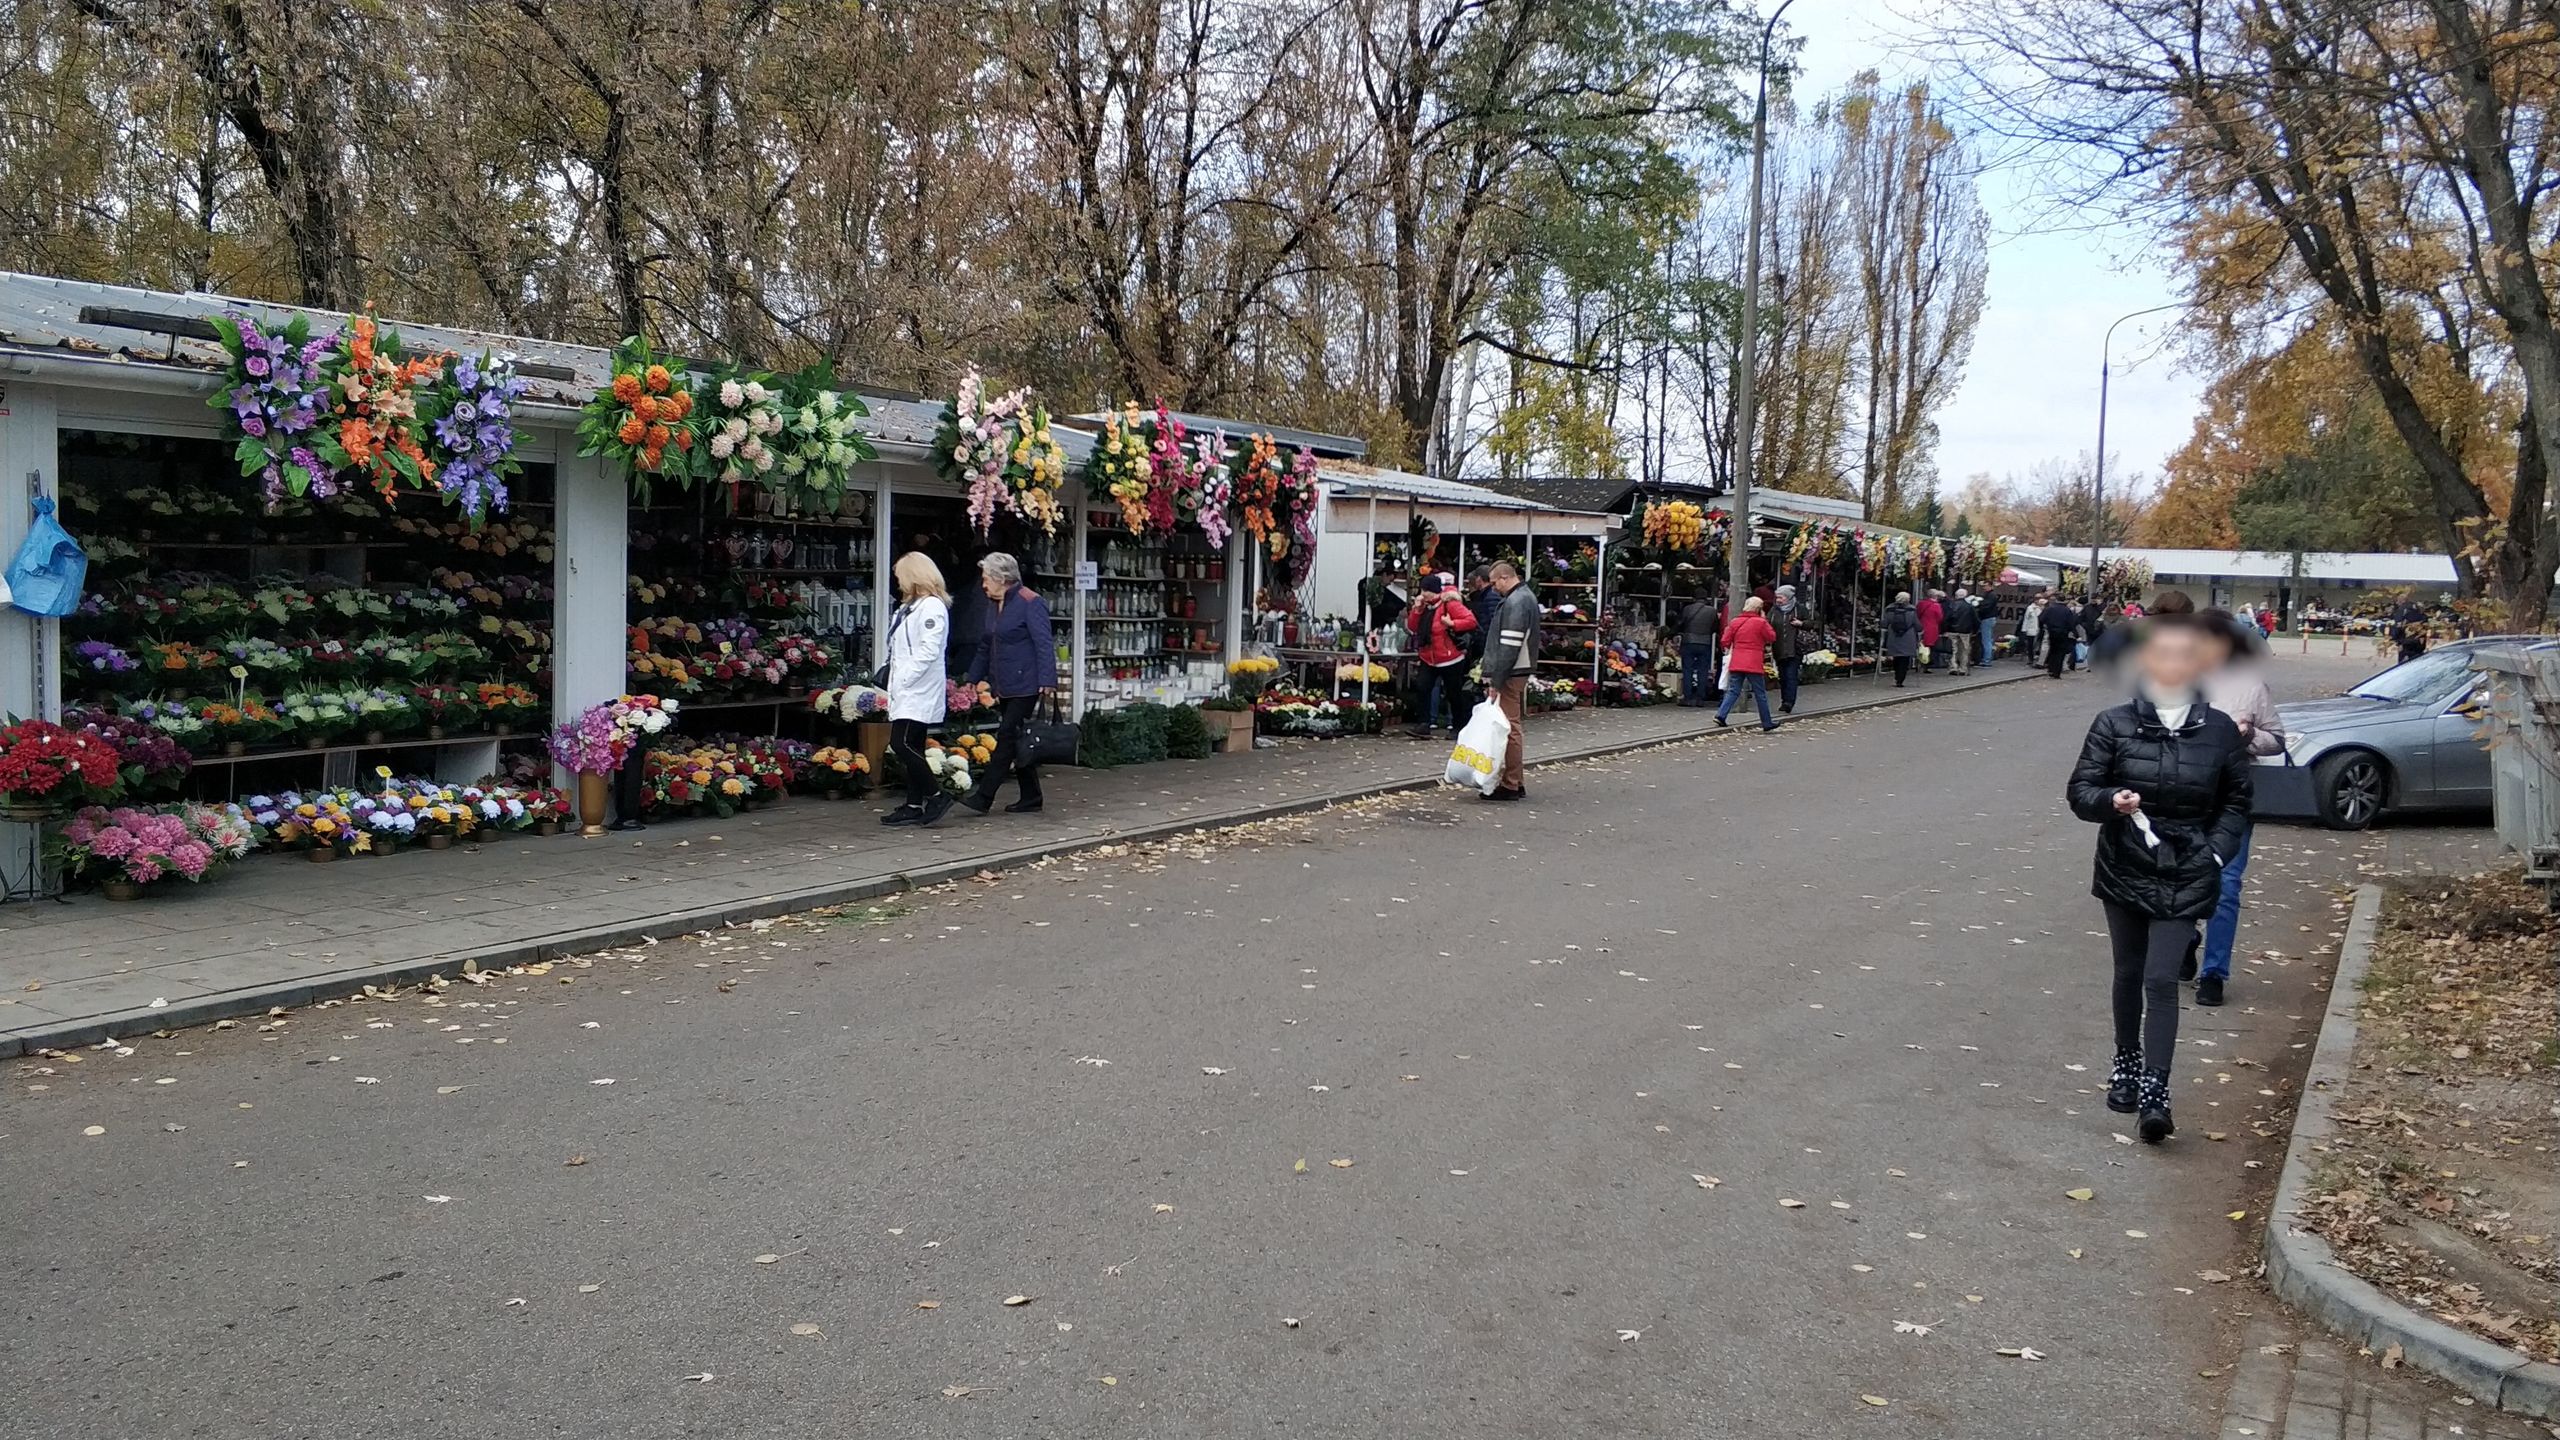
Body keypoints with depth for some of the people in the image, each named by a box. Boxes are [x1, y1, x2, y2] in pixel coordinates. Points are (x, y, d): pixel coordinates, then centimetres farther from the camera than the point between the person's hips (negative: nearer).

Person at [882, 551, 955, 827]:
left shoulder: (932, 607, -11)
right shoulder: (911, 606, 20)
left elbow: (929, 649, -21)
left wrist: (904, 678, -19)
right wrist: (895, 682, 11)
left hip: (919, 690, -10)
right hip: (906, 691, 10)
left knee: (902, 744, -15)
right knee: (910, 747, 9)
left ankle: (936, 795, -6)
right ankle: (914, 806, 12)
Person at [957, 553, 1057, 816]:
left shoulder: (1031, 603, -11)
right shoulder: (994, 605, 17)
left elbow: (1044, 644, -17)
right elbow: (986, 646, 25)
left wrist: (1047, 681, -24)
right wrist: (973, 679, 25)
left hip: (1025, 686, -9)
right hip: (1004, 688, 9)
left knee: (1008, 737, -9)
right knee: (1016, 742, 10)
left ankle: (983, 796, -11)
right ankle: (1030, 798, 17)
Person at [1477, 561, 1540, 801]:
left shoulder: (1514, 602, -16)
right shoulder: (1526, 597, 16)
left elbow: (1509, 646, -22)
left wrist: (1496, 680, -19)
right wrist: (1494, 675, 18)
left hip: (1510, 674, -10)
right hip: (1520, 671, 10)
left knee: (1509, 727, -6)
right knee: (1511, 726, 14)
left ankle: (1511, 785, -2)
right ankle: (1515, 781, 20)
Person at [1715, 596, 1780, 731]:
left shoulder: (1735, 622, 4)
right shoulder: (1760, 623, -7)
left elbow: (1725, 641, 4)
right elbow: (1772, 638, 4)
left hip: (1736, 663, 4)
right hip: (1754, 664, -4)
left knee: (1733, 691, 7)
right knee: (1760, 694, 6)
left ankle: (1720, 715, -11)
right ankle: (1767, 723, 13)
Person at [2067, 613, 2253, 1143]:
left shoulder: (2219, 731, -3)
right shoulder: (2114, 723, -6)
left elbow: (2236, 801, 8)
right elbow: (2081, 790, -4)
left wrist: (2216, 852, -5)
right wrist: (2112, 801, -25)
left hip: (2185, 879, -1)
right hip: (2125, 871, 1)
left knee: (2161, 979, -8)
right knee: (2129, 974, 14)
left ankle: (2155, 1091, -5)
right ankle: (2127, 1063, 34)